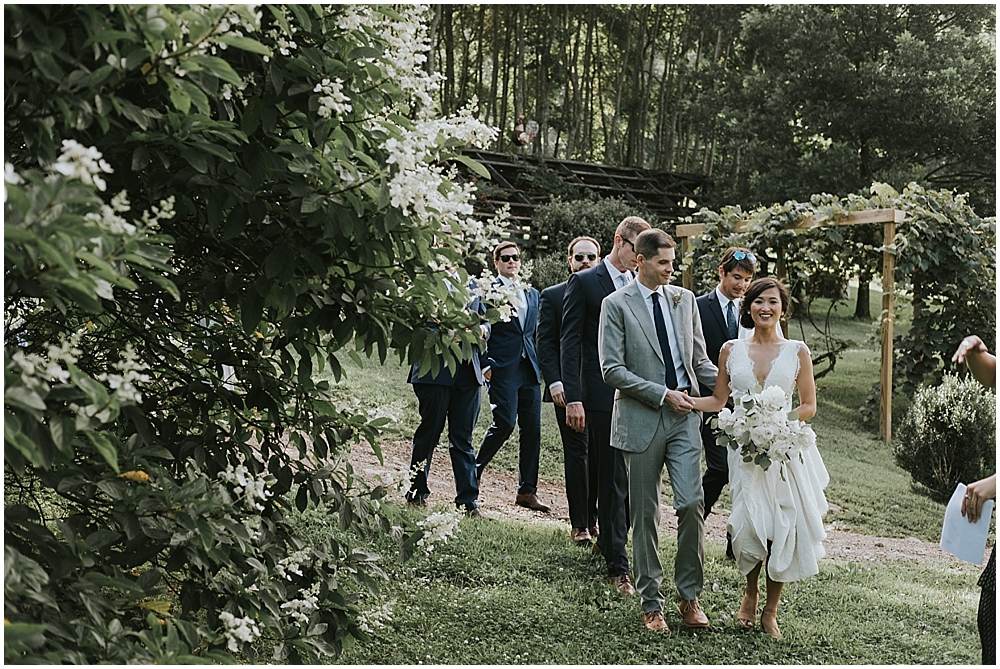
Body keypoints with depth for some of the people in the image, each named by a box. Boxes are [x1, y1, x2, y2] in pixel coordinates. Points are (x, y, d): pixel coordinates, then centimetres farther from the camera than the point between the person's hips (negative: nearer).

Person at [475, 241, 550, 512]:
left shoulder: (532, 294, 18)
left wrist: (540, 364, 12)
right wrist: (486, 364, -12)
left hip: (529, 370, 6)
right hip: (502, 368, -6)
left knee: (532, 429, 3)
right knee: (504, 423, -14)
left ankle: (527, 491, 11)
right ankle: (476, 469, 12)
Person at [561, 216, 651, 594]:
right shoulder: (584, 283, -3)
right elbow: (569, 343, -7)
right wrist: (573, 398, -14)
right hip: (604, 396, -5)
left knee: (632, 477, 10)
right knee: (614, 479, -2)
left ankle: (608, 540, 33)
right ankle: (617, 565, 6)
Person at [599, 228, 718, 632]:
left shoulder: (685, 299, 11)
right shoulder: (616, 305, -2)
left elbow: (700, 361, 14)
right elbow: (612, 369, -9)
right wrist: (663, 394, -13)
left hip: (684, 417, 3)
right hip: (641, 420, -3)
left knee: (692, 504, -6)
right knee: (645, 514, 5)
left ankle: (690, 596, 11)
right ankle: (651, 603, 17)